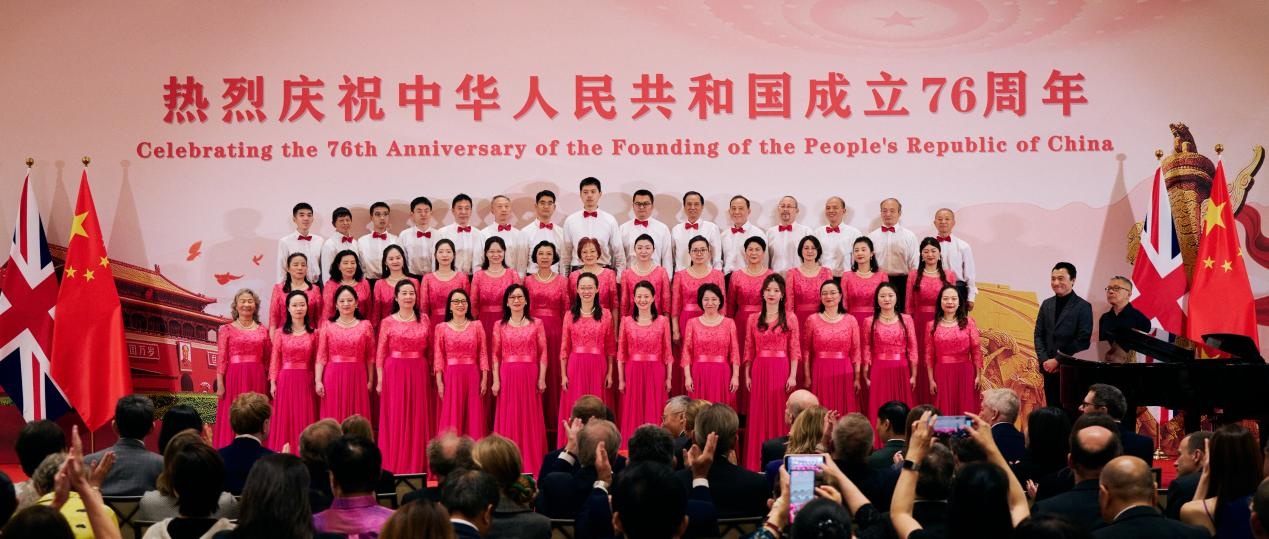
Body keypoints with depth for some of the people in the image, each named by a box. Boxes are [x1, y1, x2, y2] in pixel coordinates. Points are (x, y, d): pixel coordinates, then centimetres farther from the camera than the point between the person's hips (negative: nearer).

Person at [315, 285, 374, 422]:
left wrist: (370, 380, 4)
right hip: (333, 378, 0)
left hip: (357, 378, 0)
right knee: (334, 418, 1)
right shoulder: (328, 327, 5)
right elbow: (321, 357, 1)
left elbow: (370, 357, 6)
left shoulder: (365, 325, 5)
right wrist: (318, 381, -5)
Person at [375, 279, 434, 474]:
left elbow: (430, 349, 10)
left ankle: (418, 467, 11)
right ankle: (395, 468, 5)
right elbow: (380, 353, 1)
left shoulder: (424, 319, 7)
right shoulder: (388, 322, 1)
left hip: (419, 373, 2)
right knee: (395, 420, 0)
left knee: (418, 419, 4)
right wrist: (380, 380, -3)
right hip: (395, 373, -2)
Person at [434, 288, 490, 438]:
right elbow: (438, 357, 0)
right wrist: (439, 382, -6)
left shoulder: (476, 325, 6)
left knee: (473, 417, 2)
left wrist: (484, 379, -2)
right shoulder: (441, 328, 4)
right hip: (450, 376, -1)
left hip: (472, 376, 1)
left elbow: (483, 354, 4)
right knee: (451, 418, -1)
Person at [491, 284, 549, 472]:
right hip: (507, 376, 1)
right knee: (508, 418, 1)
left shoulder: (536, 324, 4)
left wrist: (542, 378, -4)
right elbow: (496, 355, 4)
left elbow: (543, 353, 2)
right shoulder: (500, 326, 6)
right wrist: (496, 380, -3)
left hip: (530, 375, -1)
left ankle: (531, 461, 8)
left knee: (530, 417, 1)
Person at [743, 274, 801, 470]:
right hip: (759, 371, 2)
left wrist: (793, 375, -8)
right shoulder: (753, 319, 9)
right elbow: (749, 350, 10)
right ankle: (757, 464, 7)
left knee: (779, 414, -2)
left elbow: (794, 350, 0)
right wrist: (747, 375, 5)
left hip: (781, 371, -2)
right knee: (759, 415, 3)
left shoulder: (790, 319, 3)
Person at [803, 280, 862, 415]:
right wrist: (807, 377, -3)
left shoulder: (850, 320, 5)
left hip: (844, 374, 1)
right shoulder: (812, 320, 3)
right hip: (820, 373, -1)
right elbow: (806, 351, 2)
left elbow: (855, 352, 4)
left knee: (844, 413, 1)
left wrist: (857, 378, 0)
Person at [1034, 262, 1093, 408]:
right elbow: (1039, 335, 12)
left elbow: (1082, 341, -10)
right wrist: (1044, 360, -2)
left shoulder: (1083, 307, -5)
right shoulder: (1046, 304, 13)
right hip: (1049, 369, 5)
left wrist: (1058, 361, -13)